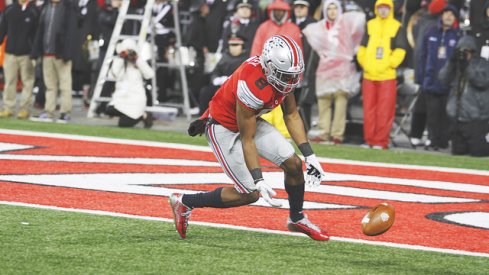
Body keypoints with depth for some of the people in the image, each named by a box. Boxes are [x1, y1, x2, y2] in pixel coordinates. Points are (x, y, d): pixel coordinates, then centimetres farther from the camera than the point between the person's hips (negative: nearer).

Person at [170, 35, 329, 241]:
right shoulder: (253, 86, -37)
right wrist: (260, 182, -30)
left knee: (293, 164, -2)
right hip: (224, 129, -8)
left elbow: (291, 115, 2)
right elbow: (247, 139, -28)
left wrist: (309, 155, -2)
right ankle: (184, 202, 8)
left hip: (251, 120, 8)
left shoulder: (282, 72, -13)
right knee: (250, 194, -6)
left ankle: (297, 219, 21)